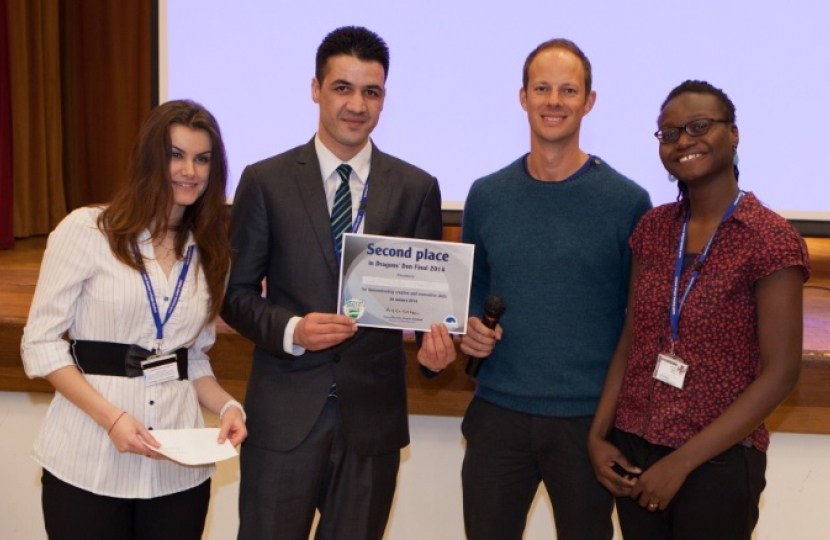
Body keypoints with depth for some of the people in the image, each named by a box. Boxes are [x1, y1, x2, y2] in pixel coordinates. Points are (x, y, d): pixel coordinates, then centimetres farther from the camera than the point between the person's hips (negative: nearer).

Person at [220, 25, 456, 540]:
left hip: (373, 414, 2)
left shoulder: (417, 188, 3)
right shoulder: (265, 181, -1)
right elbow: (236, 292, 1)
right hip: (284, 414, -1)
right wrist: (291, 330, -17)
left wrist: (435, 338, -15)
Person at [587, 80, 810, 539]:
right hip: (633, 450, 5)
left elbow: (780, 375, -14)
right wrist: (598, 434, -1)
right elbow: (631, 339, 8)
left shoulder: (771, 239, -12)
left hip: (717, 464, -5)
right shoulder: (653, 229, 4)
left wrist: (682, 462, -15)